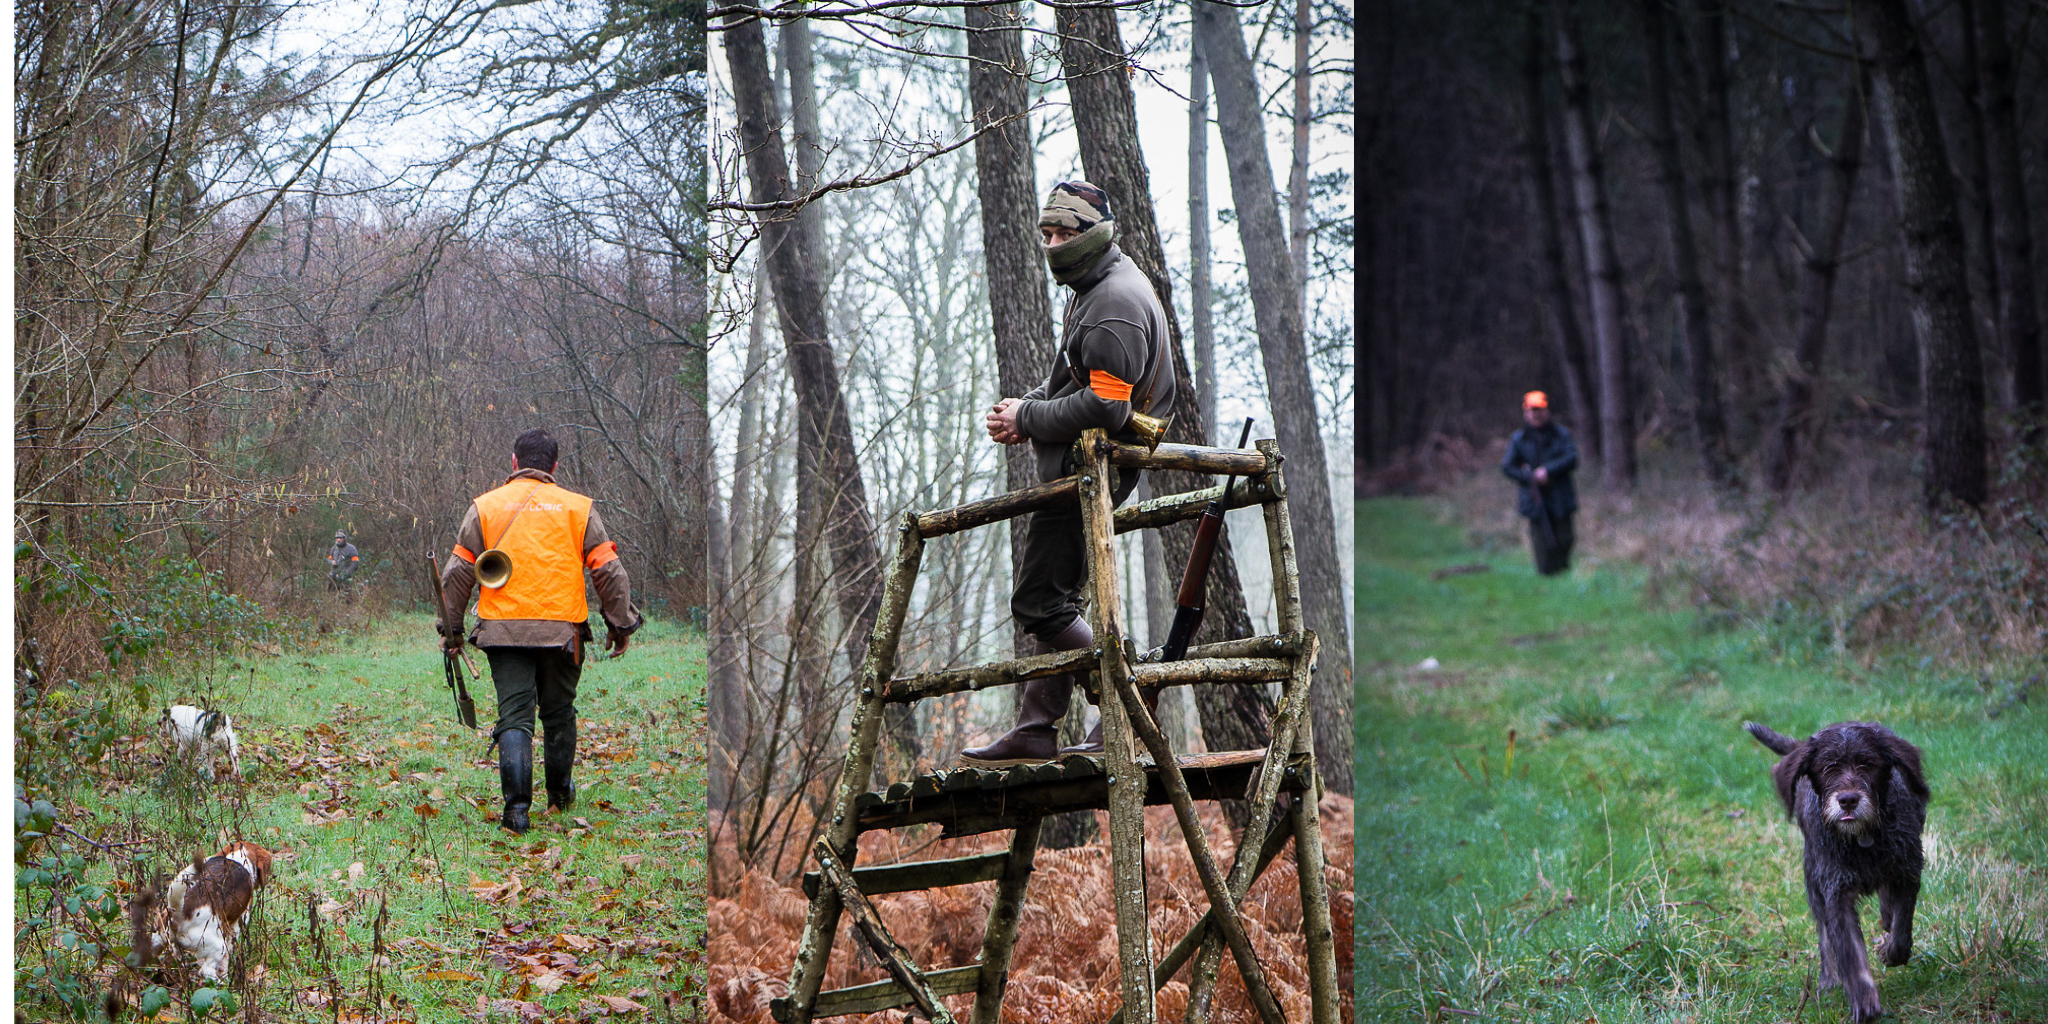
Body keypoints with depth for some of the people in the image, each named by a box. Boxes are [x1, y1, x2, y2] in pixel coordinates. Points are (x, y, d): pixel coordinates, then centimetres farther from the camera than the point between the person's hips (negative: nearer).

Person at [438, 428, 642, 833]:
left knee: (514, 718, -1)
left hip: (503, 629, 0)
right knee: (559, 712, 18)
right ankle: (560, 793, 32)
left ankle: (517, 804, -15)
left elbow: (458, 572, 6)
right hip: (561, 630, 0)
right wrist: (620, 624, 12)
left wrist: (451, 628, 13)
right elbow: (609, 570, 4)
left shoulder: (485, 507, 6)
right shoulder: (578, 508, 6)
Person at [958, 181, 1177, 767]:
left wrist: (1027, 419, -16)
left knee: (1038, 603, -9)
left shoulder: (1115, 305, -20)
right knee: (1052, 598, 13)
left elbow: (1104, 406, -26)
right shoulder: (1097, 287, 15)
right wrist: (1026, 410, 6)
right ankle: (1036, 732, 17)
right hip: (1076, 469, 11)